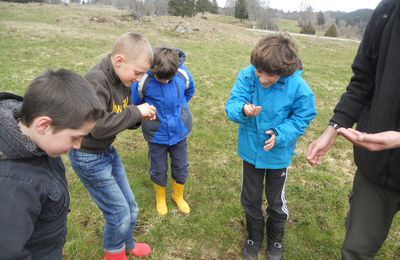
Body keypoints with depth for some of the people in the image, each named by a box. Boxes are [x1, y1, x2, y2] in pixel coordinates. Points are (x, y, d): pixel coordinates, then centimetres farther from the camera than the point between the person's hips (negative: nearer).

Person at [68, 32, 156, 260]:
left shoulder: (123, 80, -1)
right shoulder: (96, 81, -27)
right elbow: (99, 127, -36)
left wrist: (139, 117, -13)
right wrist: (135, 112, -27)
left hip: (108, 151, 8)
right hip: (89, 158, -8)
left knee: (130, 206, 18)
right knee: (119, 212, 5)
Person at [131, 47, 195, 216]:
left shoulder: (183, 73, -17)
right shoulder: (143, 80, -24)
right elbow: (135, 103, -4)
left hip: (179, 131, 2)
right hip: (156, 134, -2)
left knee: (181, 167, 17)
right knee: (159, 170, 15)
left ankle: (178, 196, 44)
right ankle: (160, 198, 43)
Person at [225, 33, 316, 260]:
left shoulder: (299, 88, -23)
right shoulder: (247, 76, -20)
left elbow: (302, 119, -12)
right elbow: (232, 104, -21)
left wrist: (279, 134, -28)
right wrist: (243, 110, -44)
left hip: (278, 154, -1)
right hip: (251, 150, 2)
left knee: (276, 202, 21)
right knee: (250, 199, 20)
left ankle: (275, 240, 50)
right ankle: (254, 237, 48)